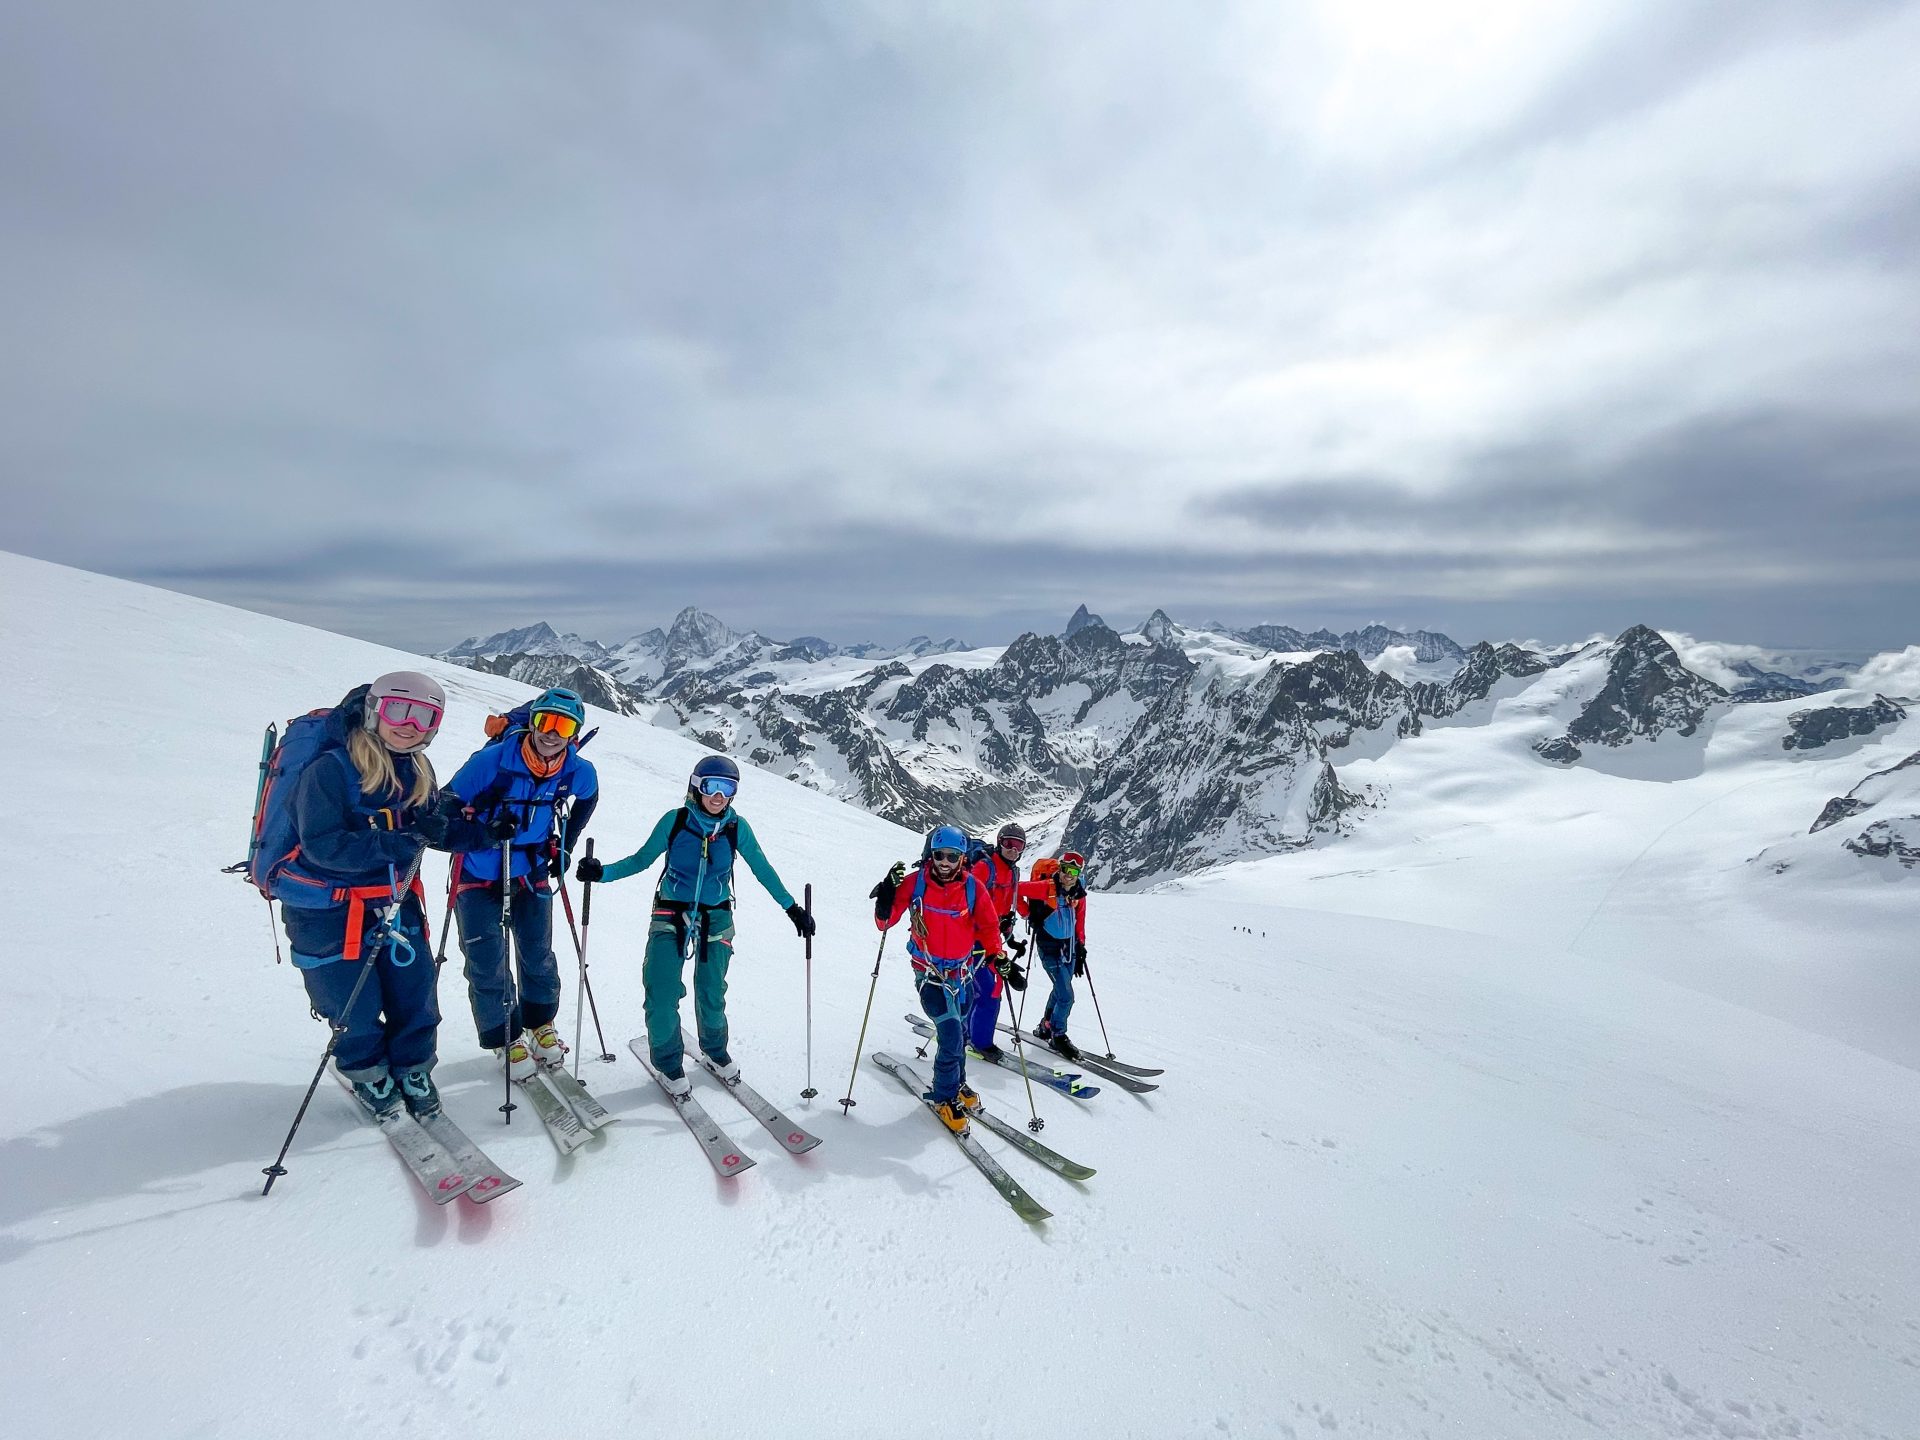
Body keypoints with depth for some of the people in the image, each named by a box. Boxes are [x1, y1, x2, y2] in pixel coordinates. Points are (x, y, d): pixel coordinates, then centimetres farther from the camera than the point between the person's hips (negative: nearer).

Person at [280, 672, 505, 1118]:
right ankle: (367, 1072, 34)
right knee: (355, 1002, 6)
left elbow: (439, 826, 8)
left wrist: (485, 831, -10)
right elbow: (323, 845, -25)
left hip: (394, 897, 6)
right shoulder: (331, 766, -20)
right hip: (328, 907, -5)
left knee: (415, 990, 8)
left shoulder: (416, 768, 2)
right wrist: (395, 845, -35)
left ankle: (412, 1069, 30)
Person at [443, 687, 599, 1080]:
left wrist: (563, 846, 9)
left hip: (531, 871, 3)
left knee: (538, 955, 11)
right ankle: (507, 1038, 20)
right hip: (478, 873, -2)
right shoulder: (491, 760, -25)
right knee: (486, 962, 0)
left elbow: (587, 798, 9)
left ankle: (541, 1026, 33)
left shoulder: (578, 771, -15)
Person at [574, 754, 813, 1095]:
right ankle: (668, 1060, 18)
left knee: (711, 992, 9)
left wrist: (792, 908, -2)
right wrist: (603, 872, -20)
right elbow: (641, 859, -5)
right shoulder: (675, 821, -13)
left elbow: (762, 869, -2)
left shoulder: (737, 827, -9)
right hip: (671, 915, -1)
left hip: (716, 918, 1)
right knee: (662, 993, -7)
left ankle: (715, 1048, 38)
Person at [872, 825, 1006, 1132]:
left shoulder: (973, 888, -10)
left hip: (962, 972, 3)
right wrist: (886, 897, -31)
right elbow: (885, 922, -13)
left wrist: (997, 955, -12)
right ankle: (944, 1096, 13)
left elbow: (989, 926, 2)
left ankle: (957, 1083, 44)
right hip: (929, 972, -3)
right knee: (951, 1035, -11)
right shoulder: (915, 883, -14)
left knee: (960, 1033, 18)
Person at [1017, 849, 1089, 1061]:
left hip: (1069, 948, 6)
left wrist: (1081, 948, 11)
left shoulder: (1078, 894, 2)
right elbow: (1017, 890, -13)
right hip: (1050, 948, -6)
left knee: (1060, 990, 17)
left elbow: (1079, 923, 12)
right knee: (1066, 996, -7)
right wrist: (1028, 915, -9)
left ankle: (1046, 1027, 37)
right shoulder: (1045, 887, -17)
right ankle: (1058, 1037, 13)